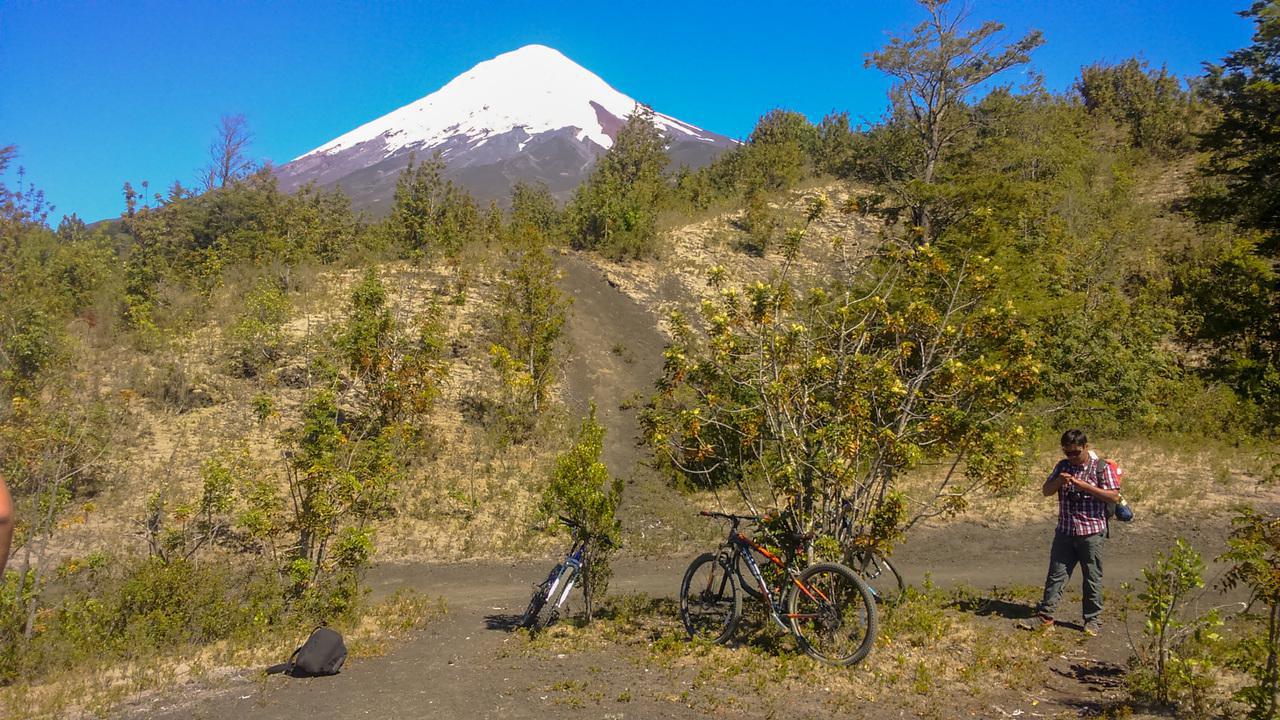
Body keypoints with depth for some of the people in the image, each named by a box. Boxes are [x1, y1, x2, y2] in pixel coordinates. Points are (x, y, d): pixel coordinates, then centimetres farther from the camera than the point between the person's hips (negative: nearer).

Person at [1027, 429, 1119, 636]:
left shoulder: (1101, 467, -4)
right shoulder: (1063, 466, 9)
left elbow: (1114, 496, -11)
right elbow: (1046, 491, 9)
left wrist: (1085, 486, -19)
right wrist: (1058, 481, -12)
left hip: (1092, 532, -4)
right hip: (1065, 531, 4)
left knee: (1092, 577, 6)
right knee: (1056, 574, 5)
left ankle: (1093, 619, 18)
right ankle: (1045, 615, 9)